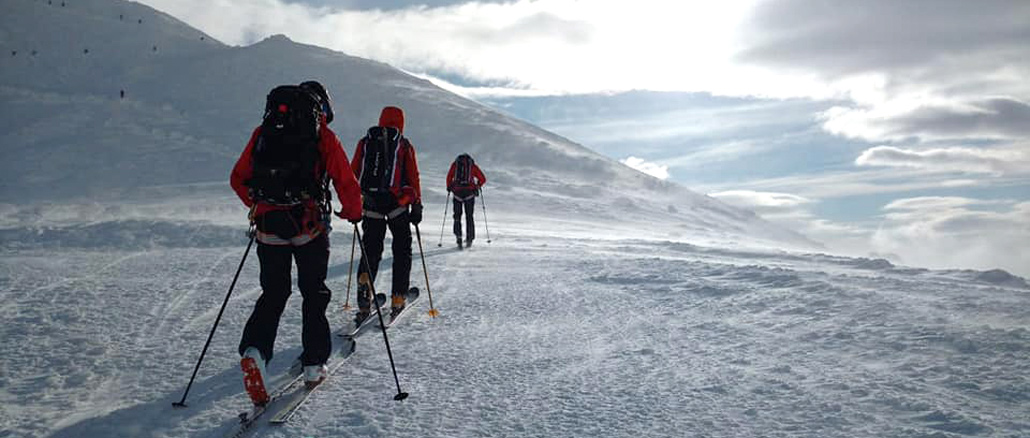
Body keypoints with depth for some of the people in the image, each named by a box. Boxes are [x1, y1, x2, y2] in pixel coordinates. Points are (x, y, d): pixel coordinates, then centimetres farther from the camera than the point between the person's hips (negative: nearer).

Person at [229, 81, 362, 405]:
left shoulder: (263, 132, 12)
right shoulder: (323, 136, 1)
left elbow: (238, 179, 15)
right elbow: (347, 184, -4)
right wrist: (353, 213, 14)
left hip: (268, 226, 3)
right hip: (309, 227, -3)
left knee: (273, 292, 14)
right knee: (314, 293, 12)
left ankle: (255, 350, -8)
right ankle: (314, 364, 16)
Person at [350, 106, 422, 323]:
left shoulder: (365, 142, 11)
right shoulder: (404, 145, 5)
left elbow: (353, 174, 9)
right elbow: (413, 178, 2)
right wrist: (417, 206, 7)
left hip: (370, 204, 2)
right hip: (397, 203, -2)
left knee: (371, 250, 9)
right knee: (402, 250, 11)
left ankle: (364, 284, -15)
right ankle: (397, 299, 8)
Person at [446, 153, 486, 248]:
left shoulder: (455, 164, 13)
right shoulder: (473, 165, 12)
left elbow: (449, 177, 4)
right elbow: (483, 179, 10)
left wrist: (449, 187, 18)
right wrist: (477, 186, 26)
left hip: (457, 192, 0)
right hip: (469, 192, 0)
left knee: (457, 215, 9)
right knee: (469, 216, 10)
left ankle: (458, 236, -6)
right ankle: (469, 238, 7)